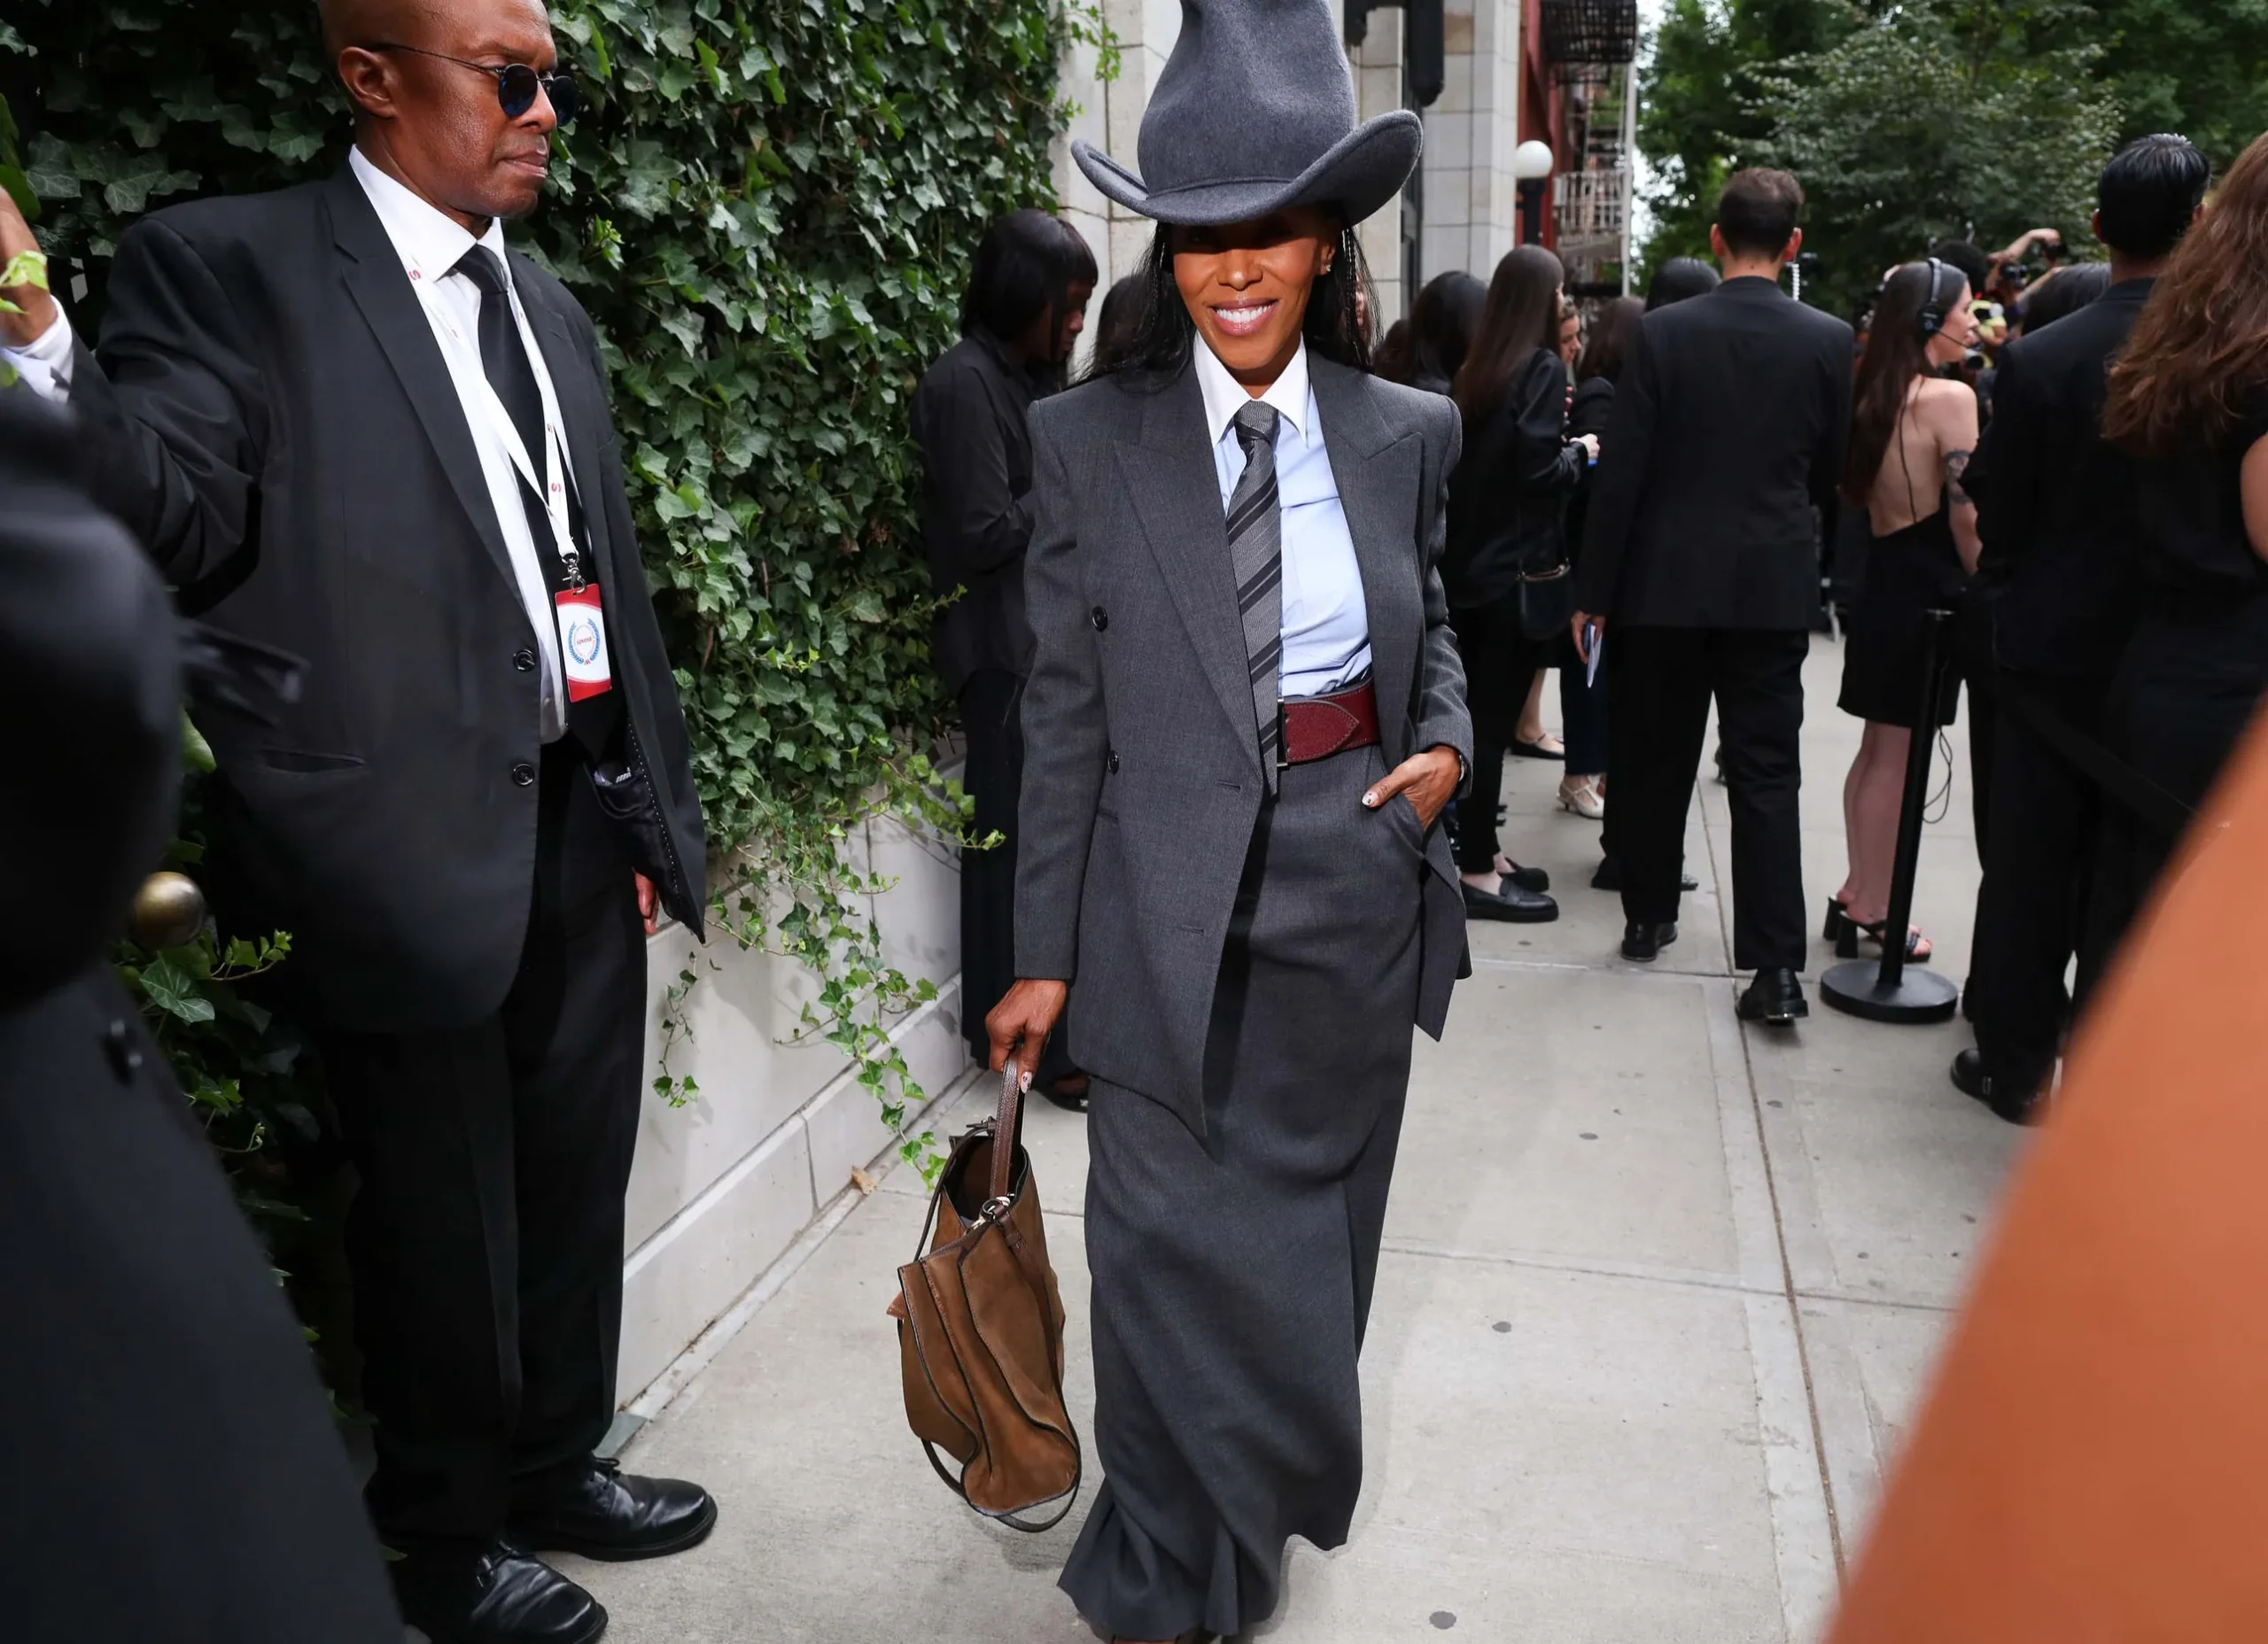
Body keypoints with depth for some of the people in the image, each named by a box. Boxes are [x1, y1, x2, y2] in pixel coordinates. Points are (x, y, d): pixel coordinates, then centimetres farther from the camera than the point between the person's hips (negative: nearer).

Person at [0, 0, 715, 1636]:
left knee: (574, 1191, 18)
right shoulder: (226, 268, -6)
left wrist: (654, 808, 14)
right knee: (442, 1225, 10)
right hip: (414, 851, -6)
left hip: (583, 830, 6)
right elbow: (174, 523, -18)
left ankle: (558, 1467, 41)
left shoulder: (550, 308, 14)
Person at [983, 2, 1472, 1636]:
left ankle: (1274, 1493, 47)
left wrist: (1447, 743, -7)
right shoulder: (1090, 441, -7)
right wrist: (1046, 951, -1)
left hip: (1362, 901, 3)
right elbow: (1067, 712, -3)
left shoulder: (1408, 433, 0)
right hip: (1176, 919, -2)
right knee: (1178, 1252, 7)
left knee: (1318, 1241, 19)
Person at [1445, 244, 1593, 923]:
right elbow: (1540, 470, -18)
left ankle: (1476, 848, 22)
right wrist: (1581, 452, 1)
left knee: (1475, 712, 12)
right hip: (1517, 566, -7)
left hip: (1469, 562, 7)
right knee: (1495, 717, -4)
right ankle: (1477, 873, 1)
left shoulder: (1476, 367, 10)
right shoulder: (1543, 367, -10)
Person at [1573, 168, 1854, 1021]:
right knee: (1767, 774, 2)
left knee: (1655, 760, 14)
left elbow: (1620, 470, -8)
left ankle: (1648, 916, 27)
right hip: (1774, 584, 1)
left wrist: (1593, 591, -2)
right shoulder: (1830, 341, -2)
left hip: (1666, 581, 0)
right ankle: (1776, 965, -2)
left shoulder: (1663, 332, -6)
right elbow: (1833, 471, 6)